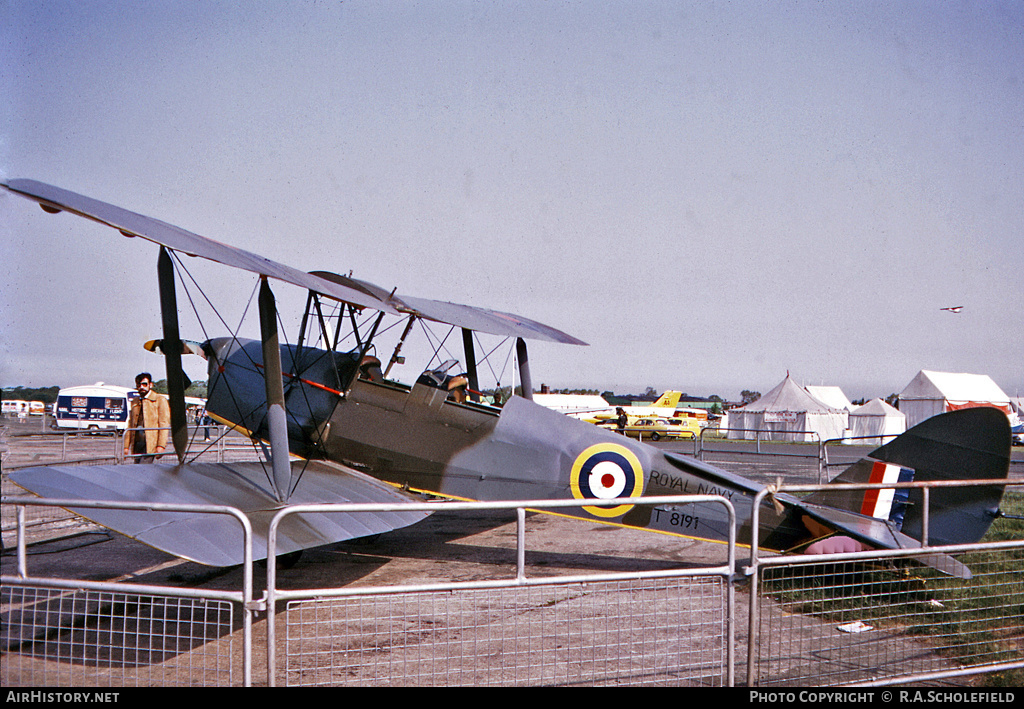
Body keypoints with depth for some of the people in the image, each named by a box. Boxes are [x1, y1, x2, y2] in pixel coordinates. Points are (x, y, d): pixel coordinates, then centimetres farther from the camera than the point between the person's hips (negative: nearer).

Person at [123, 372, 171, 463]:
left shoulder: (160, 400, 2)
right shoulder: (134, 402, 19)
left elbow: (164, 425, -4)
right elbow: (130, 425, 18)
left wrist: (161, 446, -13)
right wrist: (126, 446, 12)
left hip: (151, 445, -6)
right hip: (137, 444, 6)